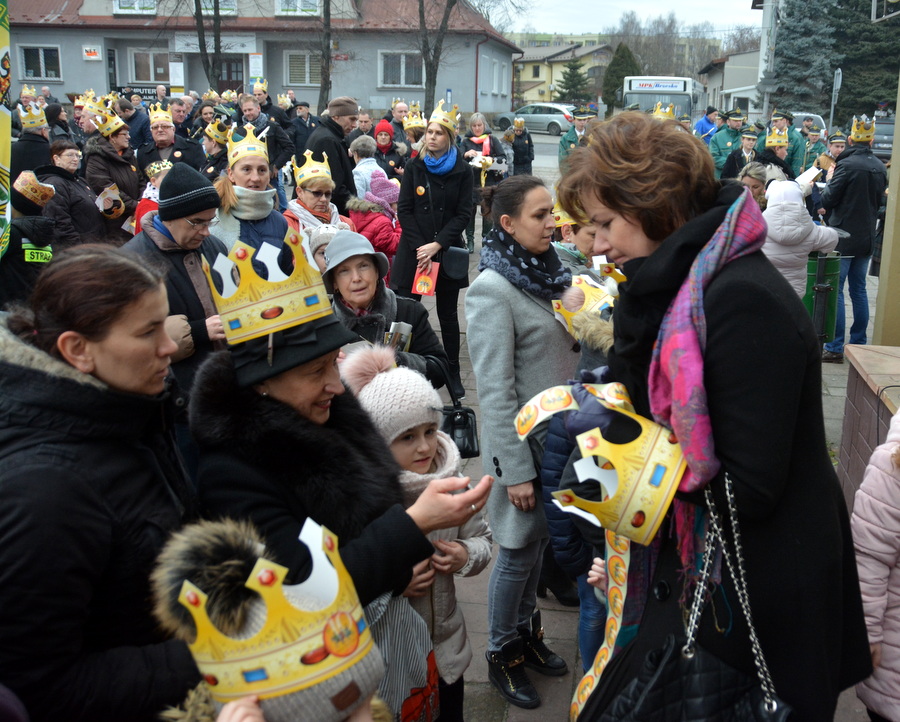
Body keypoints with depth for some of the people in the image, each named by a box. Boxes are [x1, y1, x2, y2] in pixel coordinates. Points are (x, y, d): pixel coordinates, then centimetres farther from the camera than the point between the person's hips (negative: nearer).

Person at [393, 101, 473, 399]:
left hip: (448, 251, 0)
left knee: (448, 314, 9)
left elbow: (463, 214, -4)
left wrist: (437, 245, -15)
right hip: (414, 249, 1)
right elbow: (404, 210, 0)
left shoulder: (462, 171, 0)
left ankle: (453, 374, 18)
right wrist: (420, 246, -11)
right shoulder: (414, 167, 4)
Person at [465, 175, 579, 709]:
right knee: (520, 551, 7)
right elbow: (495, 391, -19)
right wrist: (516, 470, -19)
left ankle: (527, 630, 39)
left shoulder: (550, 272, 6)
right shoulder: (494, 290, -18)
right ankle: (503, 653, 28)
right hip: (526, 442, -7)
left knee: (542, 542, 19)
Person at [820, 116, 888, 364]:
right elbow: (879, 201, 16)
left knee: (835, 290, -3)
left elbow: (828, 200, -13)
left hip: (843, 236, -7)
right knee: (858, 289, 15)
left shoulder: (846, 165, -16)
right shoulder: (880, 167, 5)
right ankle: (859, 343, 21)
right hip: (866, 236, 7)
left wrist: (829, 180, 4)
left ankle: (835, 348, -5)